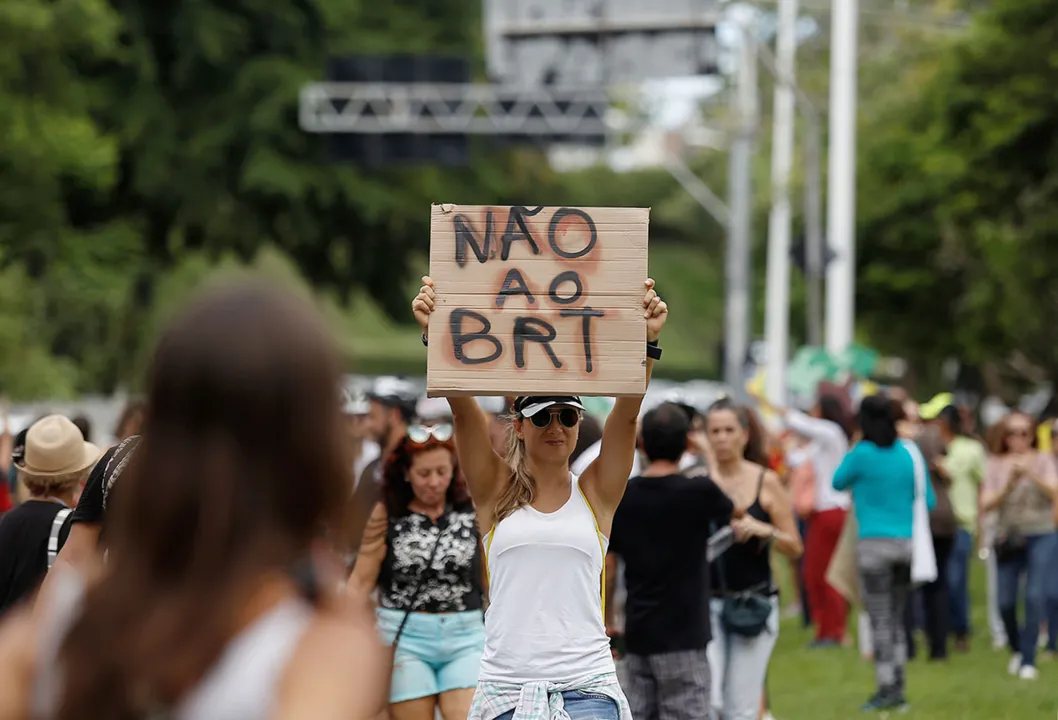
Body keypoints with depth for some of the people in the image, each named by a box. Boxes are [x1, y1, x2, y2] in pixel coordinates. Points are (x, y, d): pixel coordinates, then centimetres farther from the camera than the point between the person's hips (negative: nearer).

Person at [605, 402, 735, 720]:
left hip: (638, 634, 5)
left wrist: (607, 622, 19)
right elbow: (734, 514, 12)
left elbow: (607, 571, 5)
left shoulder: (620, 497, 1)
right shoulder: (699, 491, -11)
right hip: (682, 635, -5)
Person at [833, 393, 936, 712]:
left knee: (880, 620, -2)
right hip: (907, 542, 5)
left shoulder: (862, 453, -10)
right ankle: (898, 687, 15)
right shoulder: (909, 452, 4)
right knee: (896, 619, 14)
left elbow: (838, 482, 8)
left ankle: (887, 688, -4)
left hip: (875, 542, -5)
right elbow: (929, 501, 9)